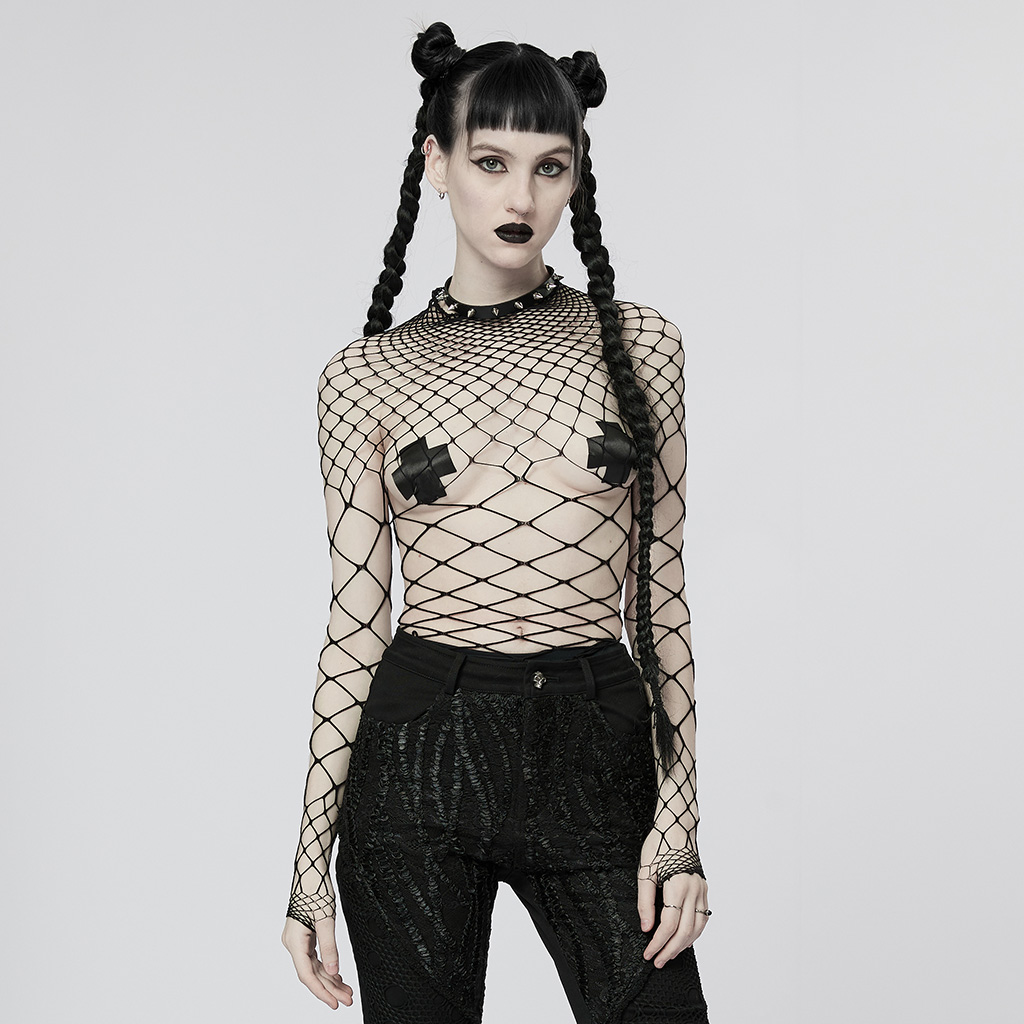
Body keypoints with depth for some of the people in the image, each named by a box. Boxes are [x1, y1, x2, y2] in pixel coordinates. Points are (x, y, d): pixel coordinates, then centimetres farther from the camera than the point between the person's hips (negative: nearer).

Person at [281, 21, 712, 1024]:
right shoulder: (369, 375, 2)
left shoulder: (637, 341, 5)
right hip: (422, 752, 0)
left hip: (595, 753, 1)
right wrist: (310, 860, 1)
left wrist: (677, 817, -1)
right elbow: (355, 621, 3)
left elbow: (661, 596, 5)